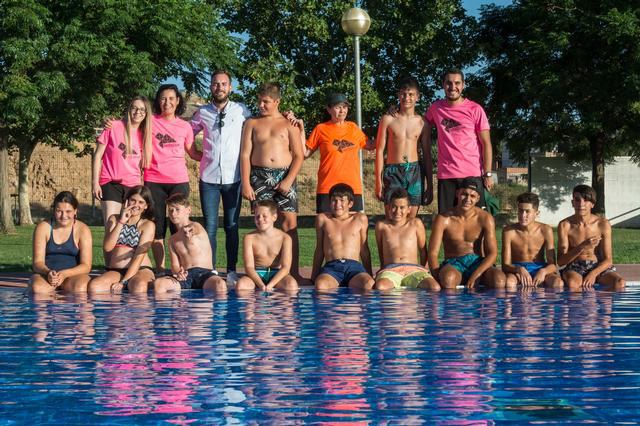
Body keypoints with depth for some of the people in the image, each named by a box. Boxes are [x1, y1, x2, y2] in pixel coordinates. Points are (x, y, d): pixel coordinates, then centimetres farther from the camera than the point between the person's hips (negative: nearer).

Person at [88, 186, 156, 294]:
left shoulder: (148, 225, 5)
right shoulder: (114, 219, 16)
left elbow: (139, 256, -7)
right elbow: (107, 247, -1)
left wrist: (123, 282, -17)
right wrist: (121, 222, -6)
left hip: (140, 270, -3)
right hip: (114, 271, 3)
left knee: (139, 287, -39)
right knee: (93, 287, -29)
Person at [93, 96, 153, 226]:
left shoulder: (145, 135, 8)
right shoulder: (113, 127, -2)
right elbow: (98, 155, 0)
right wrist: (95, 183, -5)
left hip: (133, 186, 4)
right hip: (111, 184, -3)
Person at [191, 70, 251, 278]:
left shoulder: (241, 111, 3)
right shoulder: (202, 113, 7)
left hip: (233, 177, -1)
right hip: (208, 177, 1)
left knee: (231, 226, 5)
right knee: (210, 227, 2)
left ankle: (231, 270, 11)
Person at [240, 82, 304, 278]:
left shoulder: (288, 124, 8)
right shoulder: (252, 123, 11)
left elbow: (298, 155, 3)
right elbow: (245, 154, 6)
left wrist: (288, 180, -9)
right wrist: (245, 183, -4)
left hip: (285, 176, -1)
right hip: (259, 176, 1)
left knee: (290, 222, -7)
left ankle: (293, 271, -6)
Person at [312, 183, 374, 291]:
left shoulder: (360, 219, 15)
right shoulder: (323, 219, 15)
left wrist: (369, 275, 20)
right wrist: (314, 276, 21)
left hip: (354, 267, 1)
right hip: (331, 267, 0)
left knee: (369, 285, -35)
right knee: (320, 286, -38)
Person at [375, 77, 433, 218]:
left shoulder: (421, 122, 7)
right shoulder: (388, 119, 3)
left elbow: (426, 154, 11)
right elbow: (380, 150, 4)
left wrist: (430, 185, 9)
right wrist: (378, 181, -1)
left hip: (414, 171, 2)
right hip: (393, 172, -2)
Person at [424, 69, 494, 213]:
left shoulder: (475, 109, -1)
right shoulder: (435, 108, 8)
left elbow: (486, 143, -2)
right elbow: (426, 136, 23)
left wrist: (488, 174, -7)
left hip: (472, 174, -2)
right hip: (445, 175, 2)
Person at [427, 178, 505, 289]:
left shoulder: (485, 218, 1)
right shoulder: (443, 219, -2)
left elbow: (492, 253, -3)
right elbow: (432, 253, -4)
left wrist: (475, 276, -19)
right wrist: (437, 276, -24)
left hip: (478, 263, 2)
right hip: (453, 264, -2)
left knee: (499, 280, -32)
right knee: (448, 279, -40)